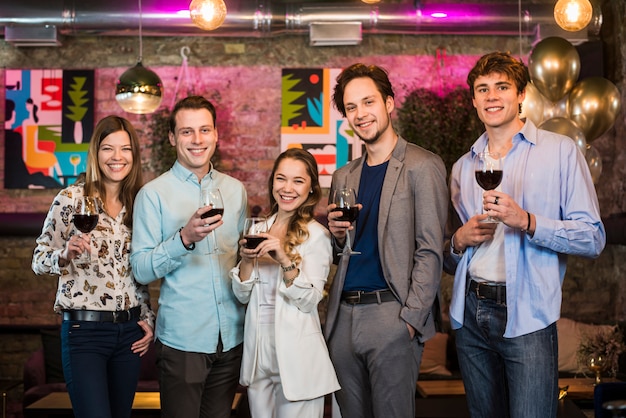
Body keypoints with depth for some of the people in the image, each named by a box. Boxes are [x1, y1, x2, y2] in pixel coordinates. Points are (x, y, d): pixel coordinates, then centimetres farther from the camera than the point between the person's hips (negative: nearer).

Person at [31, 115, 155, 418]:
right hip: (84, 329, -4)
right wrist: (66, 253, -22)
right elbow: (39, 262, -3)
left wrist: (148, 319, 10)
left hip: (130, 331, 5)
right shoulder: (71, 198, -5)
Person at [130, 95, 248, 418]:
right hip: (182, 339, -4)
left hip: (232, 336, 4)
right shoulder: (153, 194, -5)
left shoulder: (235, 190, 9)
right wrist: (185, 238, -24)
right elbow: (141, 270, -10)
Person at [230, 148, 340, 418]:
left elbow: (309, 301, -13)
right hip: (257, 351, 5)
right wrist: (246, 260, -11)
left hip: (296, 354, -5)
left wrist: (284, 260, -26)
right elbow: (243, 295, 7)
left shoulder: (316, 235, -8)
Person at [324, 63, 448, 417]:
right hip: (344, 317, 6)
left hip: (391, 314, -6)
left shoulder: (422, 167, -4)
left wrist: (411, 319, -15)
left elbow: (430, 251, -8)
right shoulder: (343, 177, 15)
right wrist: (336, 235, -2)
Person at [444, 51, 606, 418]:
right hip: (471, 312, 5)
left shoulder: (560, 151, -1)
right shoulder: (463, 167, 14)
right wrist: (459, 240, -2)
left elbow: (593, 238, -7)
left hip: (526, 315, -5)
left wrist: (526, 221, -19)